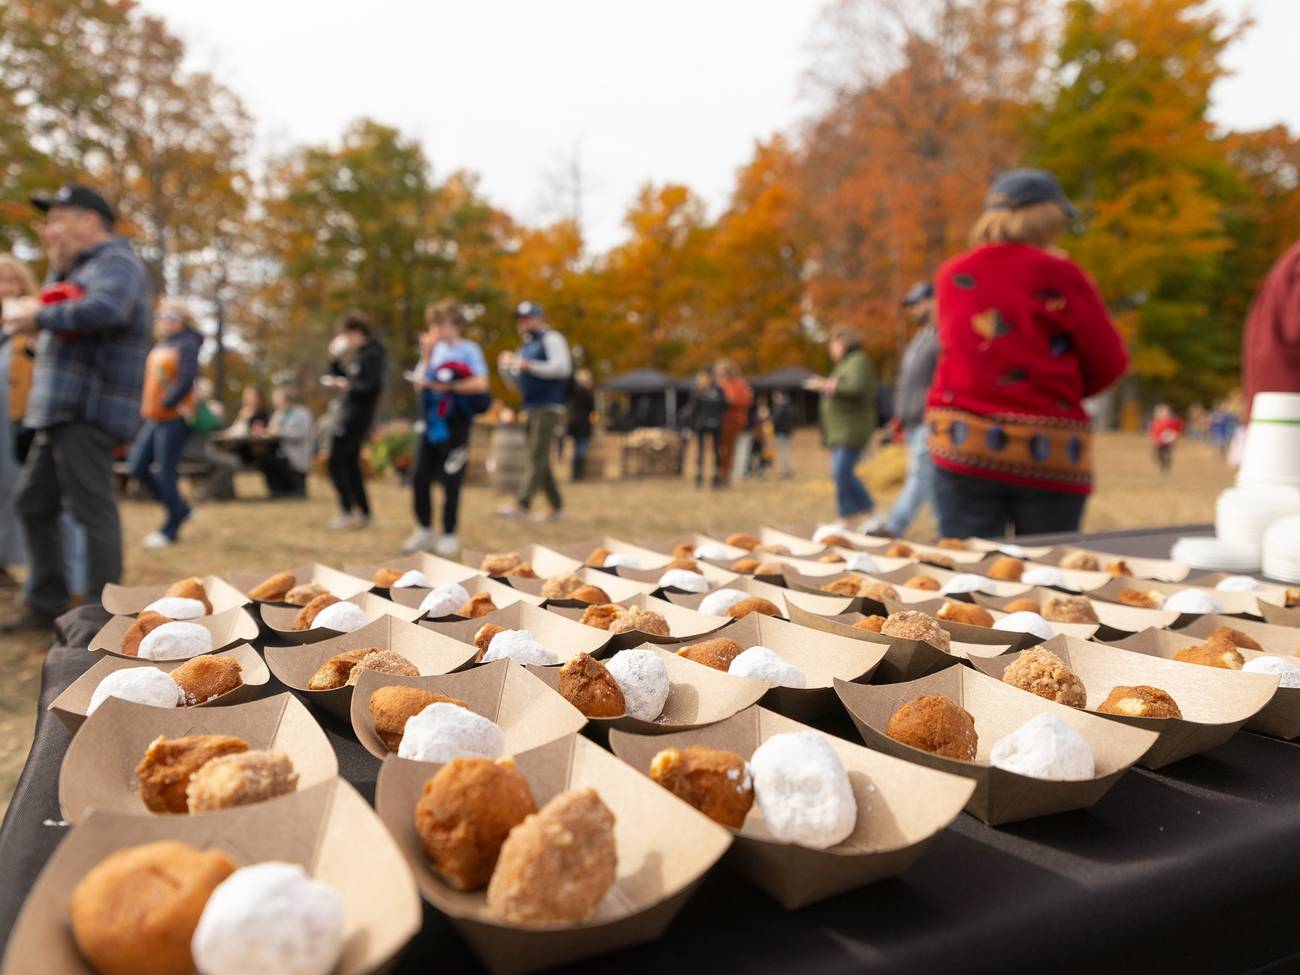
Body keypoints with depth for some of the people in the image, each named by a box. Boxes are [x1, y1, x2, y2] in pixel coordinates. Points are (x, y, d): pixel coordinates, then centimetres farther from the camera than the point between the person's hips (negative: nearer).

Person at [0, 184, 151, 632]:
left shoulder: (116, 263, -7)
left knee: (93, 509, -8)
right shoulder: (80, 268, 24)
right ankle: (47, 604, 21)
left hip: (89, 413, -10)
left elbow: (103, 310, -27)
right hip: (58, 412, 10)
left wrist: (39, 316, -14)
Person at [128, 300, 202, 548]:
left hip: (174, 419, -9)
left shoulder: (186, 345, -8)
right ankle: (179, 509, 22)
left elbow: (187, 379, -20)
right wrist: (144, 406, 12)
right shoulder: (159, 346, 17)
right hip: (153, 418, 9)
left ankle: (170, 529, 9)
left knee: (164, 472, -5)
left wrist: (166, 403, -21)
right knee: (137, 467, 7)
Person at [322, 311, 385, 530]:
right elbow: (341, 377, 24)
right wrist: (335, 358, 10)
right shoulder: (359, 354, 16)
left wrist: (347, 385, -15)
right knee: (350, 464, 12)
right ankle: (363, 513, 17)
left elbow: (374, 387, -21)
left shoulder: (372, 356, -13)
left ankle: (347, 512, -4)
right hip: (349, 414, 10)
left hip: (356, 416, -10)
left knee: (336, 463, -8)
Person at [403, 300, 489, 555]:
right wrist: (426, 357, -3)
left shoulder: (469, 350, -3)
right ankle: (424, 531, 19)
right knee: (420, 477, 5)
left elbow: (481, 384, -15)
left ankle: (449, 536, 11)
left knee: (451, 481, 0)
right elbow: (419, 384, 7)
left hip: (456, 426, -5)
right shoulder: (435, 350, 12)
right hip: (432, 424, 6)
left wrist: (448, 386, -15)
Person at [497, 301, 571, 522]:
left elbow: (562, 367, -17)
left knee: (537, 457, -13)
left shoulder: (551, 339, -2)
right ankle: (555, 505, 14)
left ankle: (521, 504, -20)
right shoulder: (525, 347, 23)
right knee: (539, 460, 8)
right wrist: (505, 366, 6)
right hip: (532, 409, 9)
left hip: (548, 408, -9)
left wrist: (529, 366, -21)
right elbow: (516, 383, 25)